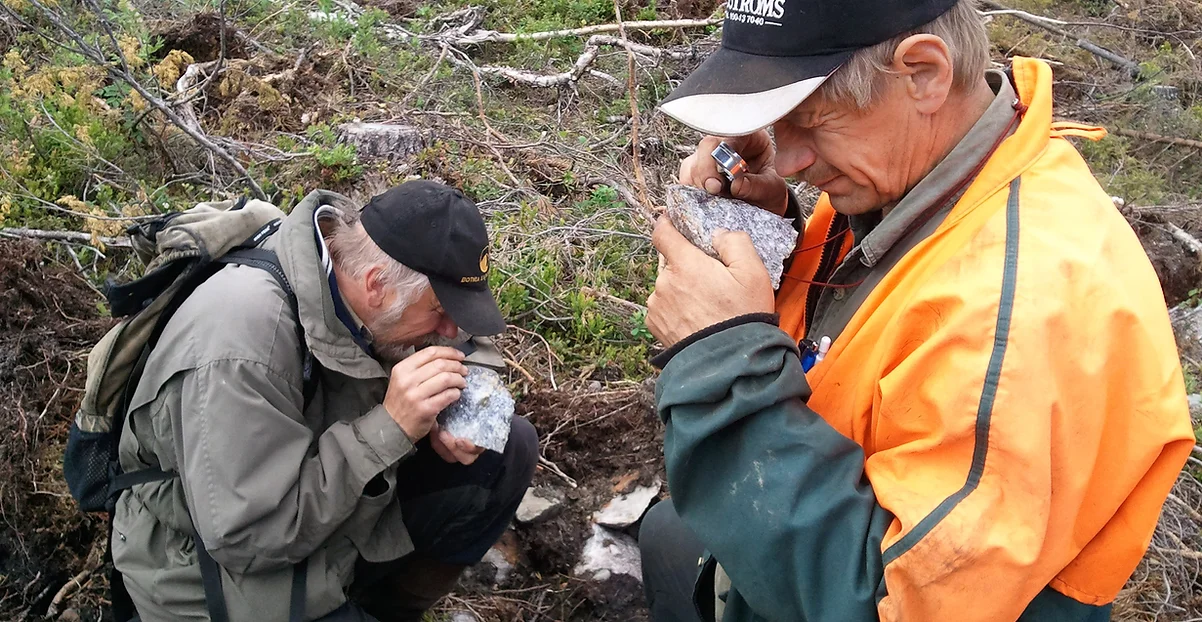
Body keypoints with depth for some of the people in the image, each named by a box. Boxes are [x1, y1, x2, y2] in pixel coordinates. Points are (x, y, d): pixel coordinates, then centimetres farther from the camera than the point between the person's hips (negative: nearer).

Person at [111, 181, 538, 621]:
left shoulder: (359, 288, -11)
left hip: (328, 516, 7)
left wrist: (438, 424, -16)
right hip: (229, 569, -7)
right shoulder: (241, 340, -32)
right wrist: (390, 426, -33)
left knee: (509, 449, -2)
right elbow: (244, 538, -30)